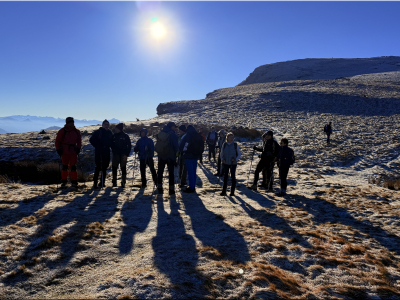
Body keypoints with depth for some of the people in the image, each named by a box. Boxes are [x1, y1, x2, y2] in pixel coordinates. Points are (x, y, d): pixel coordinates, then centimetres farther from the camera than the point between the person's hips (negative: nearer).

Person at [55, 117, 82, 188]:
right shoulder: (62, 131, -3)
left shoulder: (76, 132, 7)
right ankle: (63, 181, 14)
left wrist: (78, 148, 6)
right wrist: (58, 149, -3)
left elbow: (79, 141, 17)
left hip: (73, 152, 2)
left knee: (73, 166, 3)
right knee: (65, 166, 4)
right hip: (65, 152, -2)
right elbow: (57, 141, 3)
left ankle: (74, 182, 8)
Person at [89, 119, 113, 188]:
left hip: (106, 152, 4)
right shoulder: (98, 132, -1)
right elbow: (91, 140, 0)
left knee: (105, 167, 7)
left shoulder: (110, 133, 11)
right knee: (98, 167, -9)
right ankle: (95, 182, -4)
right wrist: (97, 146, -6)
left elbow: (112, 141, 23)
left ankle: (103, 182, 15)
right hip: (98, 152, -4)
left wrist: (108, 146, 6)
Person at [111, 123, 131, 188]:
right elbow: (112, 144, 14)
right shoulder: (114, 136, 6)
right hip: (115, 154, 3)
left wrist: (126, 155, -8)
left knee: (123, 168, -2)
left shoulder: (126, 136, -2)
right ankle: (114, 182, 9)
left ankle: (123, 182, 5)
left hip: (123, 155, -2)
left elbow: (129, 146, 0)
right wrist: (113, 150, -1)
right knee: (114, 168, 1)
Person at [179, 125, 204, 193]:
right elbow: (202, 146, 16)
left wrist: (182, 151, 6)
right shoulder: (199, 136, 8)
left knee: (190, 172, -2)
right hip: (196, 156, 6)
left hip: (189, 156, -6)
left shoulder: (187, 136, -12)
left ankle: (191, 188, 0)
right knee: (194, 172, 14)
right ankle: (193, 187, 20)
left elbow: (181, 145, -11)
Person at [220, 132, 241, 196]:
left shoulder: (235, 145, -2)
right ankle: (224, 191, 16)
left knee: (233, 176, -1)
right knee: (225, 177, 8)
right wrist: (222, 159, -5)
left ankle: (232, 191, 8)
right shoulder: (224, 145, 2)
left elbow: (239, 154, 6)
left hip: (233, 163, -2)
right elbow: (221, 153, 12)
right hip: (225, 163, 2)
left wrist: (236, 159, -10)